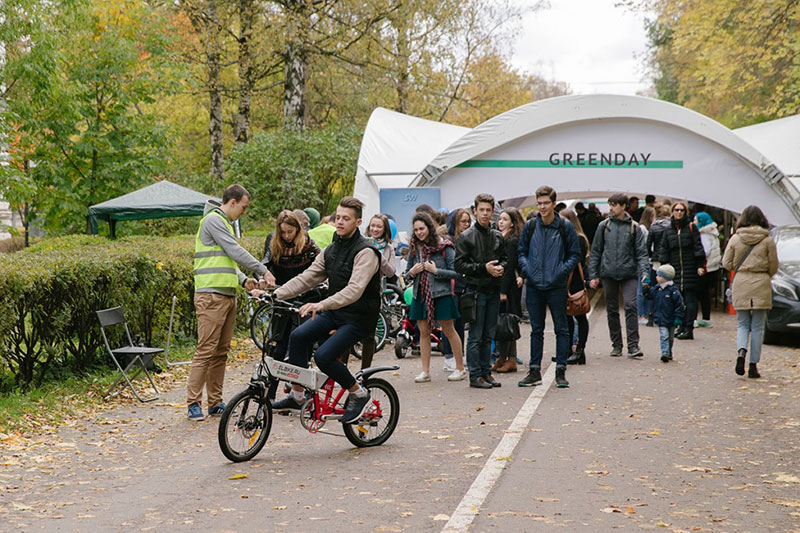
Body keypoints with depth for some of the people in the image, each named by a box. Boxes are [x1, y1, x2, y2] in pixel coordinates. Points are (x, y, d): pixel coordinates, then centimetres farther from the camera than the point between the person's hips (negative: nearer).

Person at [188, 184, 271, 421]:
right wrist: (263, 271, -9)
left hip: (228, 295, 10)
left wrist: (243, 279, 8)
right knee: (206, 350, -10)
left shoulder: (225, 223, 23)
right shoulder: (213, 220, -9)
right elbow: (236, 252, -15)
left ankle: (215, 403, 14)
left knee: (221, 352, 10)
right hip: (211, 295, -10)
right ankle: (193, 403, -6)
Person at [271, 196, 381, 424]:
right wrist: (276, 294, -6)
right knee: (298, 336, -13)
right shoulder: (331, 250, 9)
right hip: (334, 313, 8)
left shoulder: (365, 252, -17)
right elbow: (307, 277, 7)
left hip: (358, 318, -8)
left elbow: (354, 290, -30)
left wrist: (322, 304, -44)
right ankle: (297, 396, -2)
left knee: (324, 356, -23)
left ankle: (358, 394, 1)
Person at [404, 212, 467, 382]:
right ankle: (425, 371, 10)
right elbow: (407, 275, 15)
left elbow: (455, 272, -9)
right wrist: (412, 272, -6)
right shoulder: (414, 249, 8)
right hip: (420, 295, 5)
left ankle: (460, 368, 11)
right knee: (423, 332, 6)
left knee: (449, 330, 2)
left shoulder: (444, 247, -6)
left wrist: (436, 271, -16)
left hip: (441, 294, -5)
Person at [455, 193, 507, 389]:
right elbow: (460, 265, -9)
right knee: (475, 336, -2)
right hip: (476, 290, -5)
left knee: (488, 336, 11)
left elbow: (505, 259, 20)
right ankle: (475, 376, 3)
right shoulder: (466, 237, -5)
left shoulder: (497, 236, 11)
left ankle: (486, 372, 18)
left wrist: (501, 267, -4)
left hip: (494, 291, 5)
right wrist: (484, 268, -17)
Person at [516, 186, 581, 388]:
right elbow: (521, 251, 13)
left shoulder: (565, 226, -1)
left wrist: (562, 271, -11)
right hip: (534, 286, 2)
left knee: (561, 329, 4)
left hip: (557, 286, -2)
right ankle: (534, 371, 16)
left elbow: (575, 254, 4)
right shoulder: (530, 226, 4)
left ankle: (561, 371, 10)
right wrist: (526, 269, -4)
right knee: (536, 330, 9)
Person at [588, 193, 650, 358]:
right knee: (612, 310, 7)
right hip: (609, 274, 2)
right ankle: (616, 345, 18)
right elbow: (595, 251, 9)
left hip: (629, 274, -2)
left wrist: (644, 272, -10)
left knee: (631, 306, -13)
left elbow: (641, 252, 4)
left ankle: (633, 345, -9)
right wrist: (593, 275, 4)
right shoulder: (604, 226, 7)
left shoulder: (634, 227, 4)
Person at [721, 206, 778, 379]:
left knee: (742, 324, 12)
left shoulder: (735, 239, 0)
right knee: (758, 327, 6)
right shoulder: (768, 240, -3)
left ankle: (741, 350, -16)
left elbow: (726, 263, 1)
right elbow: (773, 267, 2)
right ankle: (753, 365, 5)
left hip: (740, 284, 1)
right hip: (761, 286, -1)